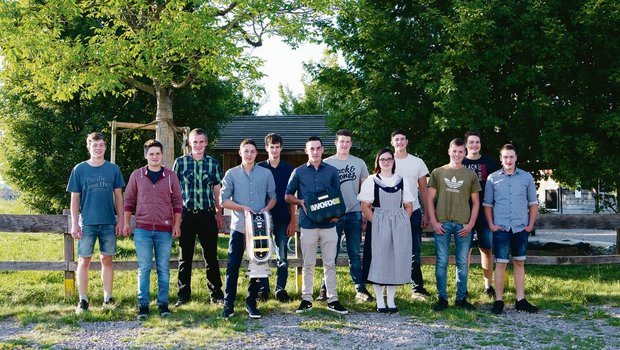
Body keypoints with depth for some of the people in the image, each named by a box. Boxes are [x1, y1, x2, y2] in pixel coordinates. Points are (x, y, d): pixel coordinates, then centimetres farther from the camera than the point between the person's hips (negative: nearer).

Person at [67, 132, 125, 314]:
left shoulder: (113, 169, 5)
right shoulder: (79, 169, 2)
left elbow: (118, 196, 8)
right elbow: (75, 198, 3)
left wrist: (120, 220, 3)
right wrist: (74, 223, -2)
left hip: (109, 223, 1)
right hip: (86, 223, -1)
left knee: (107, 259, 7)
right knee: (84, 260, 1)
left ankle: (108, 298, 15)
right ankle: (83, 300, 8)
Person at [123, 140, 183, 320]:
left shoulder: (171, 176, 5)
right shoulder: (137, 175, 4)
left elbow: (177, 202, 8)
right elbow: (129, 199, 9)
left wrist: (177, 224, 1)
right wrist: (126, 223, 3)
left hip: (165, 230, 1)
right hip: (142, 230, 0)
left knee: (163, 269, 5)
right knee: (144, 268, 1)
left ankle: (163, 303, 13)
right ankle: (143, 305, 7)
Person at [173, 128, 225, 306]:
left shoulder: (213, 163, 5)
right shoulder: (180, 162, 3)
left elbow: (217, 190, 9)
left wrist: (219, 213, 7)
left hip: (207, 215, 0)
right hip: (186, 215, 0)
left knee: (211, 256, 5)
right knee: (185, 257, 7)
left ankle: (216, 293, 13)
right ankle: (183, 294, 16)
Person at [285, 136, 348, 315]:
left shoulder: (332, 171, 8)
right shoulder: (298, 172, 5)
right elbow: (288, 196, 10)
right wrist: (301, 202, -9)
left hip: (328, 224, 1)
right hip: (308, 224, -1)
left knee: (330, 263, 4)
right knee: (308, 264, 5)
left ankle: (332, 299, 10)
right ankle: (306, 299, 13)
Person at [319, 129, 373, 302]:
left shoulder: (359, 163, 9)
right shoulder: (327, 163, 3)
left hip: (354, 214, 2)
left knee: (354, 253, 6)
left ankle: (360, 289, 10)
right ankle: (325, 289, 10)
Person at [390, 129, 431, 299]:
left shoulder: (417, 162, 7)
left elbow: (423, 189, 9)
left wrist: (426, 213, 2)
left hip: (413, 212, 1)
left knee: (415, 252, 3)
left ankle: (417, 288, 8)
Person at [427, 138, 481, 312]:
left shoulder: (470, 175, 9)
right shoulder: (438, 173, 7)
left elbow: (475, 202, 9)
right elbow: (430, 199, 6)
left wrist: (470, 224, -1)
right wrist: (434, 222, -3)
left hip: (463, 225, 1)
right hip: (442, 224, -1)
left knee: (462, 263, 5)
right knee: (441, 262, 1)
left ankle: (461, 298, 14)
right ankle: (442, 298, 9)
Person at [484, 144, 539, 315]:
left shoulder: (526, 177, 4)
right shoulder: (493, 178, 2)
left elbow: (533, 203, 9)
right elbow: (487, 204, 7)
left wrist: (531, 224, 1)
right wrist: (491, 224, -3)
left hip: (521, 228, 2)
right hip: (501, 228, -1)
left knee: (519, 263, 9)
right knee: (501, 263, 0)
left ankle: (520, 300, 15)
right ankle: (498, 300, 6)